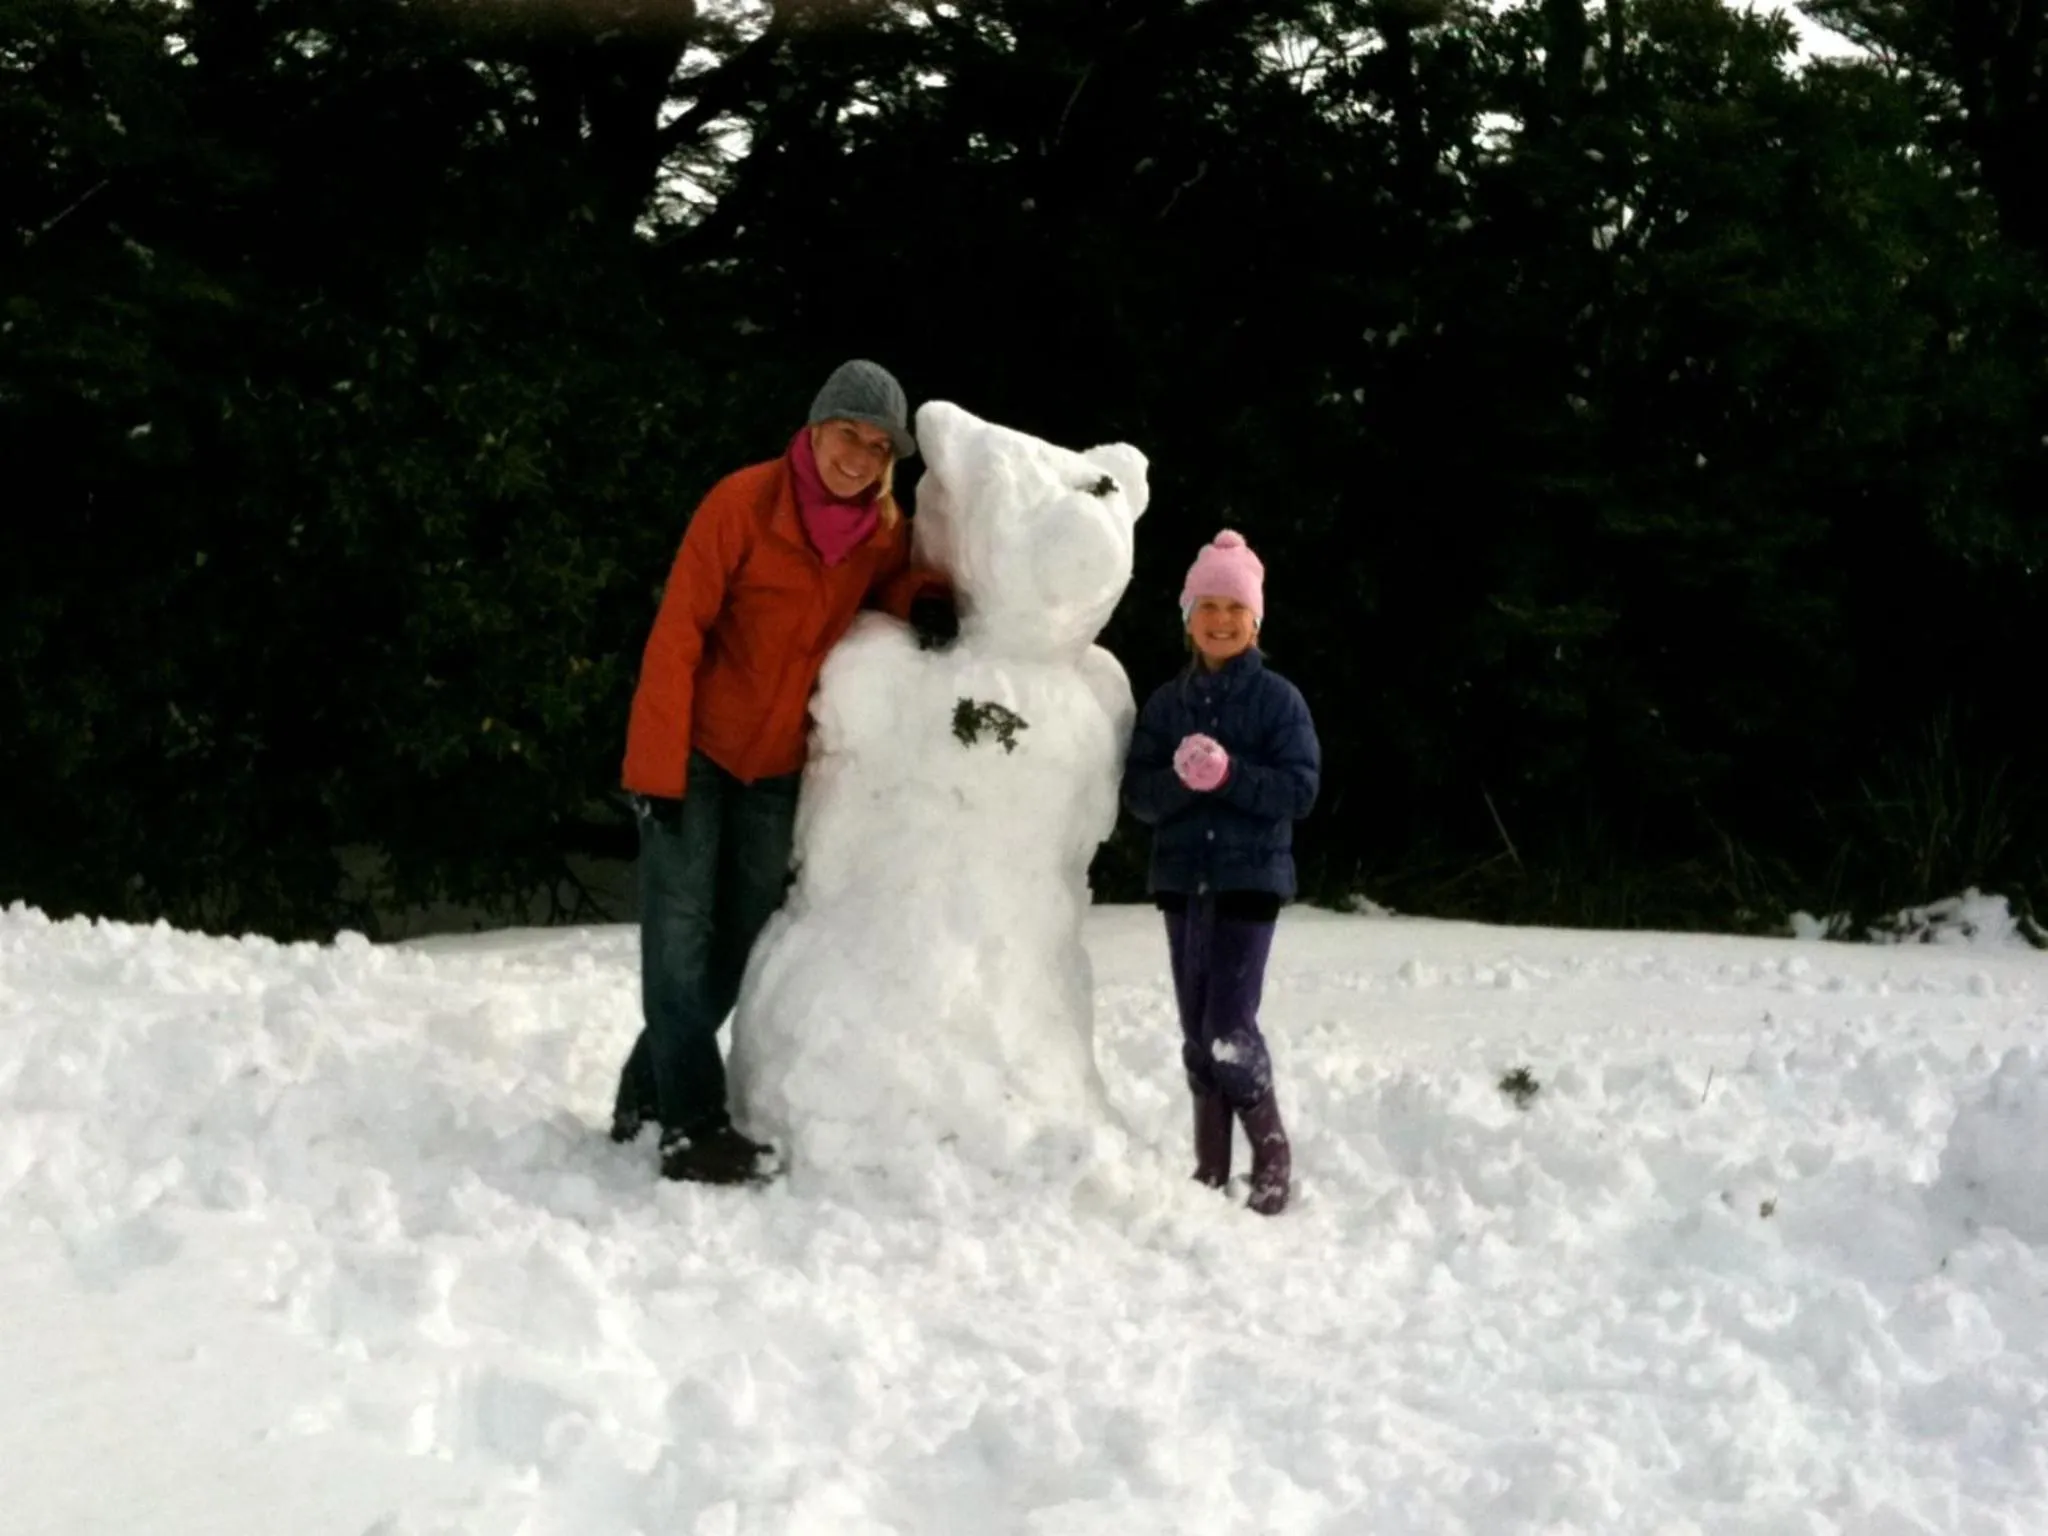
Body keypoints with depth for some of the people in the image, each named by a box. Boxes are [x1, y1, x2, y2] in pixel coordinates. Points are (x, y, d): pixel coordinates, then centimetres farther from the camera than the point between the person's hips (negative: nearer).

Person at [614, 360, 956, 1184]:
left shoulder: (883, 529, -3)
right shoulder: (744, 503, -17)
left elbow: (890, 581, 16)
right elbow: (676, 636, -17)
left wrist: (925, 595, -10)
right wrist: (658, 768, -20)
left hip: (777, 768, 6)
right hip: (695, 752, -5)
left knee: (734, 953, 11)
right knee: (681, 936, -9)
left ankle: (648, 1087, 27)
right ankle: (691, 1125, -9)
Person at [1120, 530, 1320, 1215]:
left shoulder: (1278, 698, -3)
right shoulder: (1165, 703, 7)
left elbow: (1300, 787, -10)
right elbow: (1138, 794, 2)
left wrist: (1229, 774, -22)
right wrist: (1180, 777, -18)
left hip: (1250, 877, -4)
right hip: (1182, 877, 4)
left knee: (1229, 1028, -12)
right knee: (1196, 1032, 9)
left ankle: (1272, 1154, 4)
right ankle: (1210, 1165, 17)